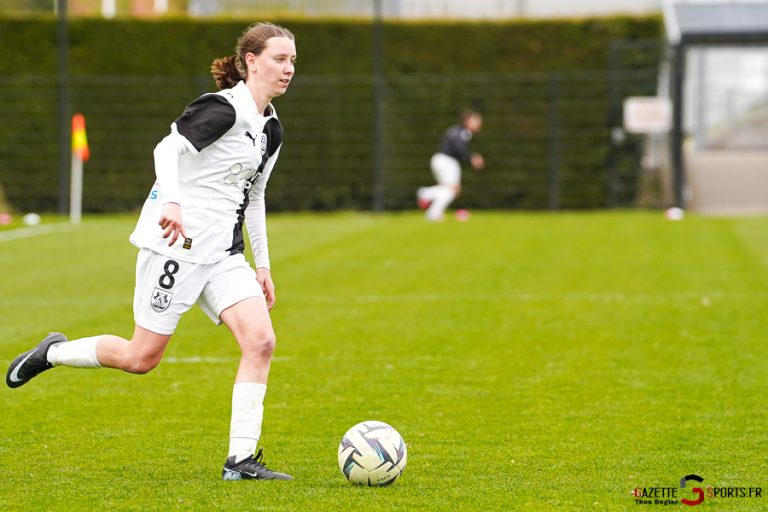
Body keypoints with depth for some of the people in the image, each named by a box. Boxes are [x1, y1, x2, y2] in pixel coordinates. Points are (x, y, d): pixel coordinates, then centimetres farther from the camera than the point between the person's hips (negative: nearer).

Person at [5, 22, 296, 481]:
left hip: (222, 253, 8)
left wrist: (263, 265, 23)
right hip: (177, 241, -8)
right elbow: (169, 148, -24)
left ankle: (241, 460, -9)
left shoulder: (271, 128, 13)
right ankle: (55, 352, 24)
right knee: (141, 358, -3)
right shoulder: (224, 108, -12)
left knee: (261, 341, -12)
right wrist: (172, 201, -41)